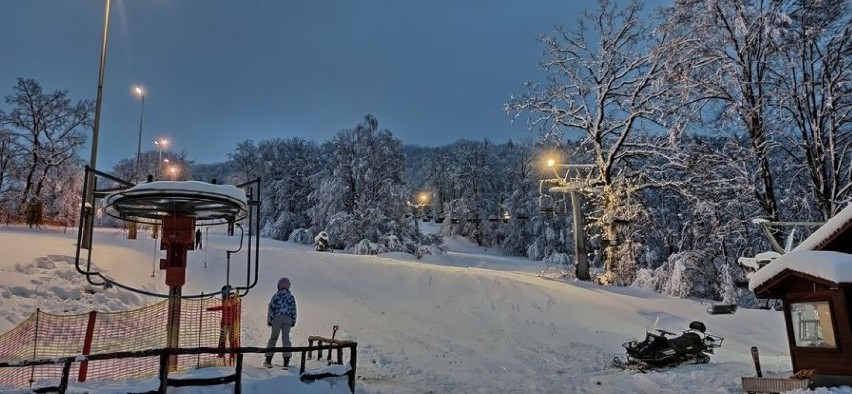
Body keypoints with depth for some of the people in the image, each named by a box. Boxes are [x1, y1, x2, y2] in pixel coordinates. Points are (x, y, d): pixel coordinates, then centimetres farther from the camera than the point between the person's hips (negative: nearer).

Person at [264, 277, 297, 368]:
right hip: (288, 319, 1)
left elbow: (271, 308, -3)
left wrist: (269, 320, 5)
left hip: (277, 318, -1)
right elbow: (293, 310, 7)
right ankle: (286, 360, -3)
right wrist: (293, 321, 15)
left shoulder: (276, 296, -3)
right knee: (286, 338, 4)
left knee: (273, 338, 11)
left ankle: (268, 359, 13)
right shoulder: (291, 297, 4)